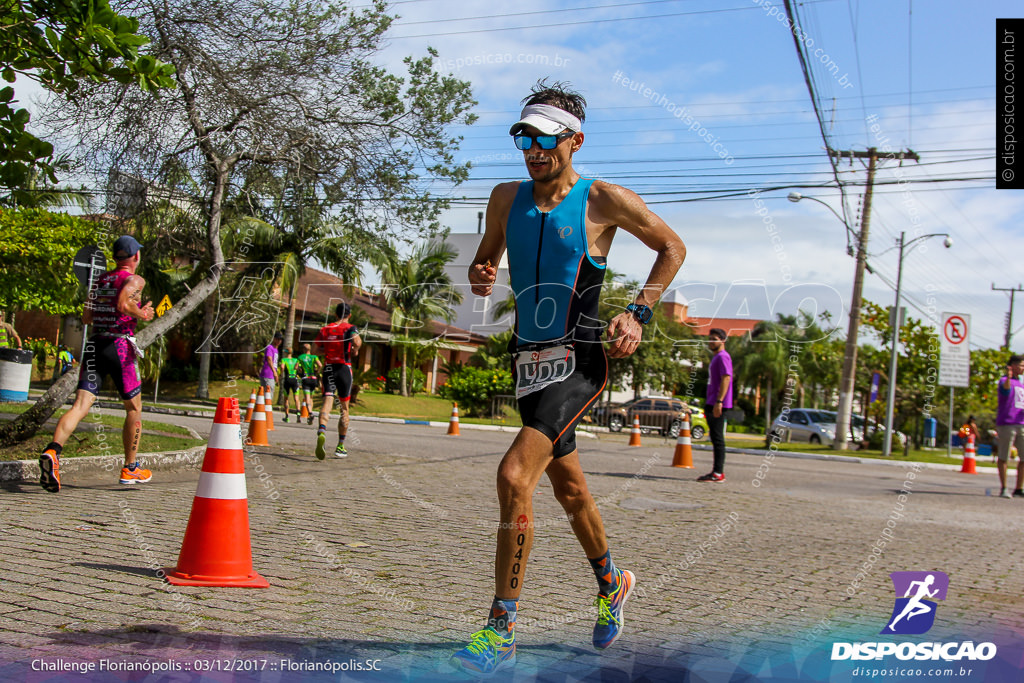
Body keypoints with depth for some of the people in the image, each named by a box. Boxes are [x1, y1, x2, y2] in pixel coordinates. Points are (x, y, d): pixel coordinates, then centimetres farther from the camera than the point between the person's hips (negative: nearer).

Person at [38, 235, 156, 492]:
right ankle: (130, 469, 18)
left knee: (81, 405, -6)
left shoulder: (100, 280, 17)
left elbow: (86, 318, 17)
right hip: (120, 346, -5)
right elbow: (123, 304, -22)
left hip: (94, 346, 5)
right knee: (134, 409, 12)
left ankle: (52, 451, -31)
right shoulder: (134, 280, -2)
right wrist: (142, 314, -4)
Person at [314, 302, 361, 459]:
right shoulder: (350, 328, -1)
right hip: (344, 368, -2)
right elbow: (357, 342, -21)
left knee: (327, 402, -7)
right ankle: (340, 447, 13)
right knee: (344, 408, 8)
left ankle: (322, 432, -38)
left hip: (328, 368, 2)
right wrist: (355, 351, -1)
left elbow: (317, 349, 14)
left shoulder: (325, 329, 11)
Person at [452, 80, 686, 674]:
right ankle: (611, 581, 46)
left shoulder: (604, 199, -9)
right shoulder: (507, 198, 5)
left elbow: (672, 247, 3)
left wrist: (638, 314, -7)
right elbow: (486, 260, 19)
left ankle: (502, 629, -11)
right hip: (528, 358, 7)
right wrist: (481, 278, -5)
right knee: (568, 486, 20)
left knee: (515, 475, -22)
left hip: (578, 362, -6)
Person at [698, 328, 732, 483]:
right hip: (712, 404, 10)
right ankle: (717, 471, 17)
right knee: (715, 438, 12)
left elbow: (726, 379, -19)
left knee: (717, 438, -10)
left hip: (718, 405, -10)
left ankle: (718, 473, -11)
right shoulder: (715, 357, 22)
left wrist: (718, 402, -25)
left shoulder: (723, 357, -9)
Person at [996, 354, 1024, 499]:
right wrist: (1008, 378, -50)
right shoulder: (1004, 381, -2)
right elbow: (1005, 389, -27)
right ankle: (1003, 488, 3)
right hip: (1006, 424, -7)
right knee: (1004, 457, -3)